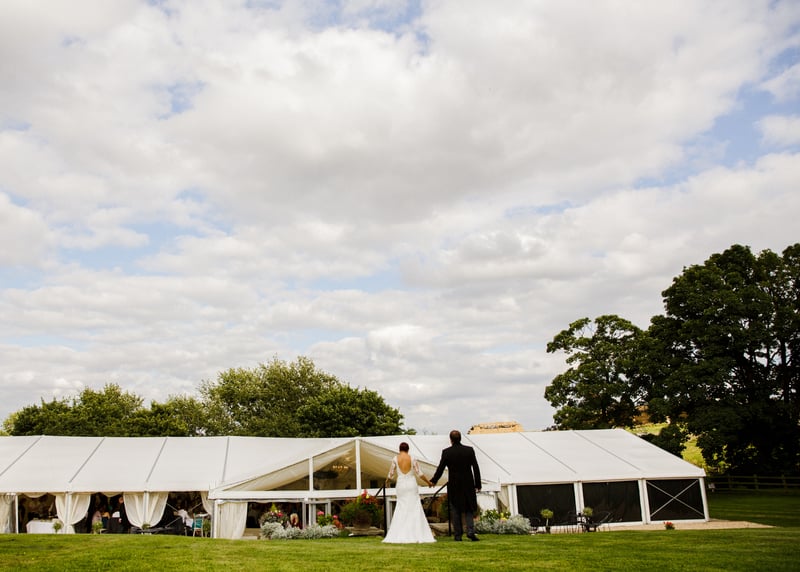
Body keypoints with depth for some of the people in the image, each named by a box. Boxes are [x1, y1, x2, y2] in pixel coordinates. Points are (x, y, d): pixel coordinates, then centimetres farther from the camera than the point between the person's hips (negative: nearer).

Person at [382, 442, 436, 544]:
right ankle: (417, 534, 3)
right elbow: (419, 473, -2)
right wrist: (428, 481, 11)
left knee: (401, 510, 8)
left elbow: (391, 475, 3)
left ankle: (398, 536, 5)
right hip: (412, 485, -1)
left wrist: (387, 481, 24)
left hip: (401, 485, 1)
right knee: (414, 510, 4)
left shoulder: (395, 459, -2)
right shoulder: (412, 458, -3)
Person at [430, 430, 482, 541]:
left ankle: (457, 535, 10)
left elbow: (440, 469, -4)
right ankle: (470, 531, -5)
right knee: (469, 509, 11)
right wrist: (478, 484, 5)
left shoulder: (446, 452, -9)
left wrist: (433, 481, 11)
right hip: (468, 485, 1)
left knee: (455, 510, 10)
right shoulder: (469, 450, -4)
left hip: (453, 486, -1)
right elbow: (476, 468, -3)